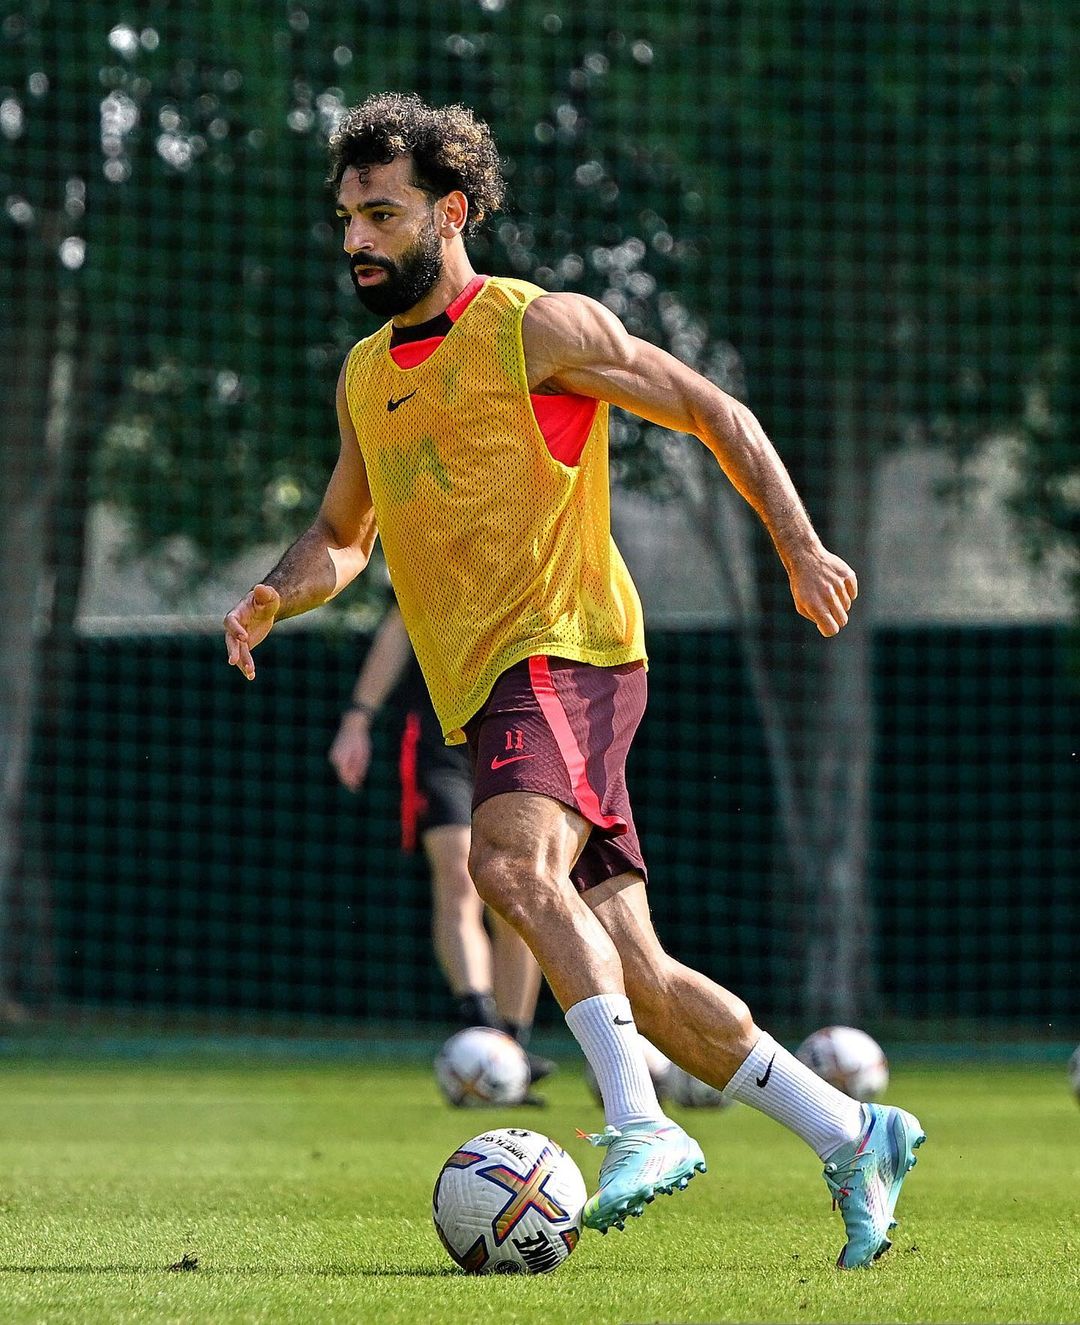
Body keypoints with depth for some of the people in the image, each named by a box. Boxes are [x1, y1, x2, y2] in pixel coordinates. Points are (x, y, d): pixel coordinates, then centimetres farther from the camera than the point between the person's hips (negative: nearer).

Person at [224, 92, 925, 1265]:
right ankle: (854, 1138, 14)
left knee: (511, 863, -34)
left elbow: (713, 413, 2)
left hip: (565, 652, -7)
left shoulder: (538, 329, -4)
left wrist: (799, 548, -4)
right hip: (482, 691, 7)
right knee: (633, 978, 3)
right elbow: (343, 536, 28)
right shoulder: (364, 376, 17)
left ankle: (643, 1125, -35)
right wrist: (276, 596, 6)